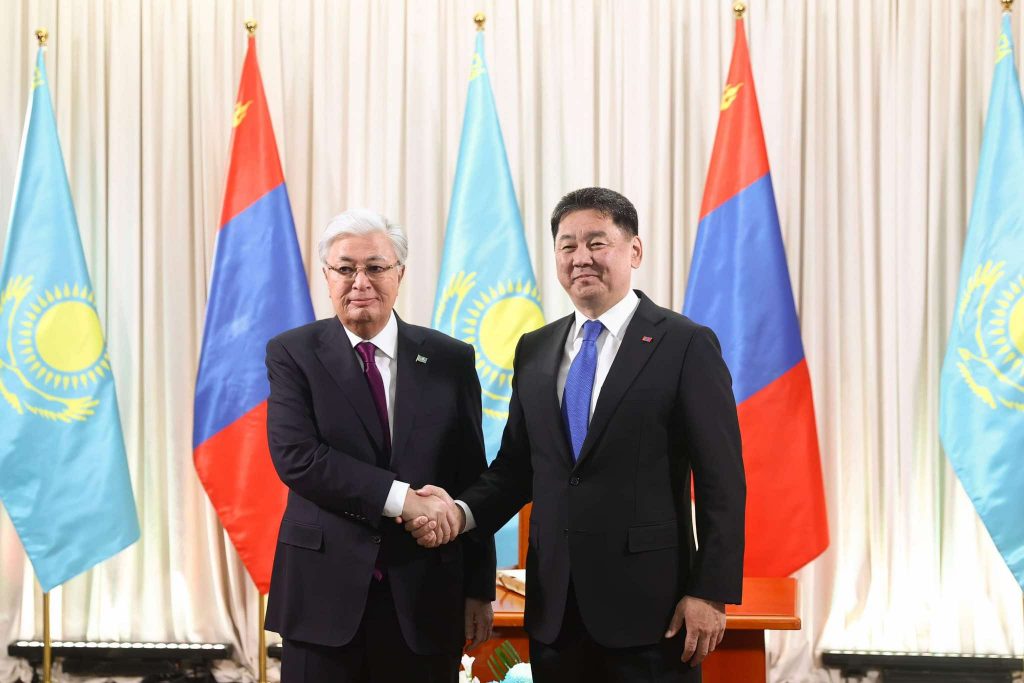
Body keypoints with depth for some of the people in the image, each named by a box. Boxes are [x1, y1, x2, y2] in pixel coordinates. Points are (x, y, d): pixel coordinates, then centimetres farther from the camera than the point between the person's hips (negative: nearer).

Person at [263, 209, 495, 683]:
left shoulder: (450, 360, 6)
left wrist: (480, 589, 4)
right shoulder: (292, 354, 1)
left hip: (424, 595, 1)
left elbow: (472, 480, 7)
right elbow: (295, 457, -12)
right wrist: (400, 497, -19)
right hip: (324, 589, -1)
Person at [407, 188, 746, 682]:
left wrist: (712, 592, -11)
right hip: (554, 604, 5)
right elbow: (515, 465, 14)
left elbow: (721, 481, -7)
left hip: (647, 604, -5)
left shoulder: (686, 345, -4)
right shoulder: (535, 351, 12)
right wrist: (462, 511, -6)